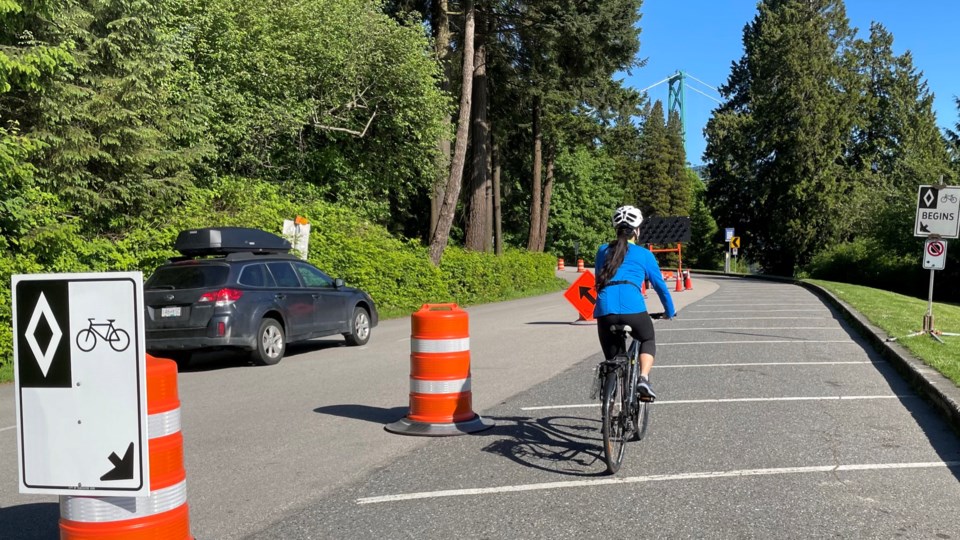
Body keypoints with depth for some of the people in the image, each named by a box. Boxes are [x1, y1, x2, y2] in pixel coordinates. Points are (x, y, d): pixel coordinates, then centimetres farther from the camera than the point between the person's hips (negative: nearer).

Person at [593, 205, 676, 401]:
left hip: (604, 311, 2)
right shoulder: (644, 254, 15)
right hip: (633, 309, -2)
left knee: (612, 360, 19)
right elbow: (660, 285, 20)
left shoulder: (603, 251, 22)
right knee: (648, 341, 27)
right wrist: (670, 312, 35)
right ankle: (644, 379, 4)